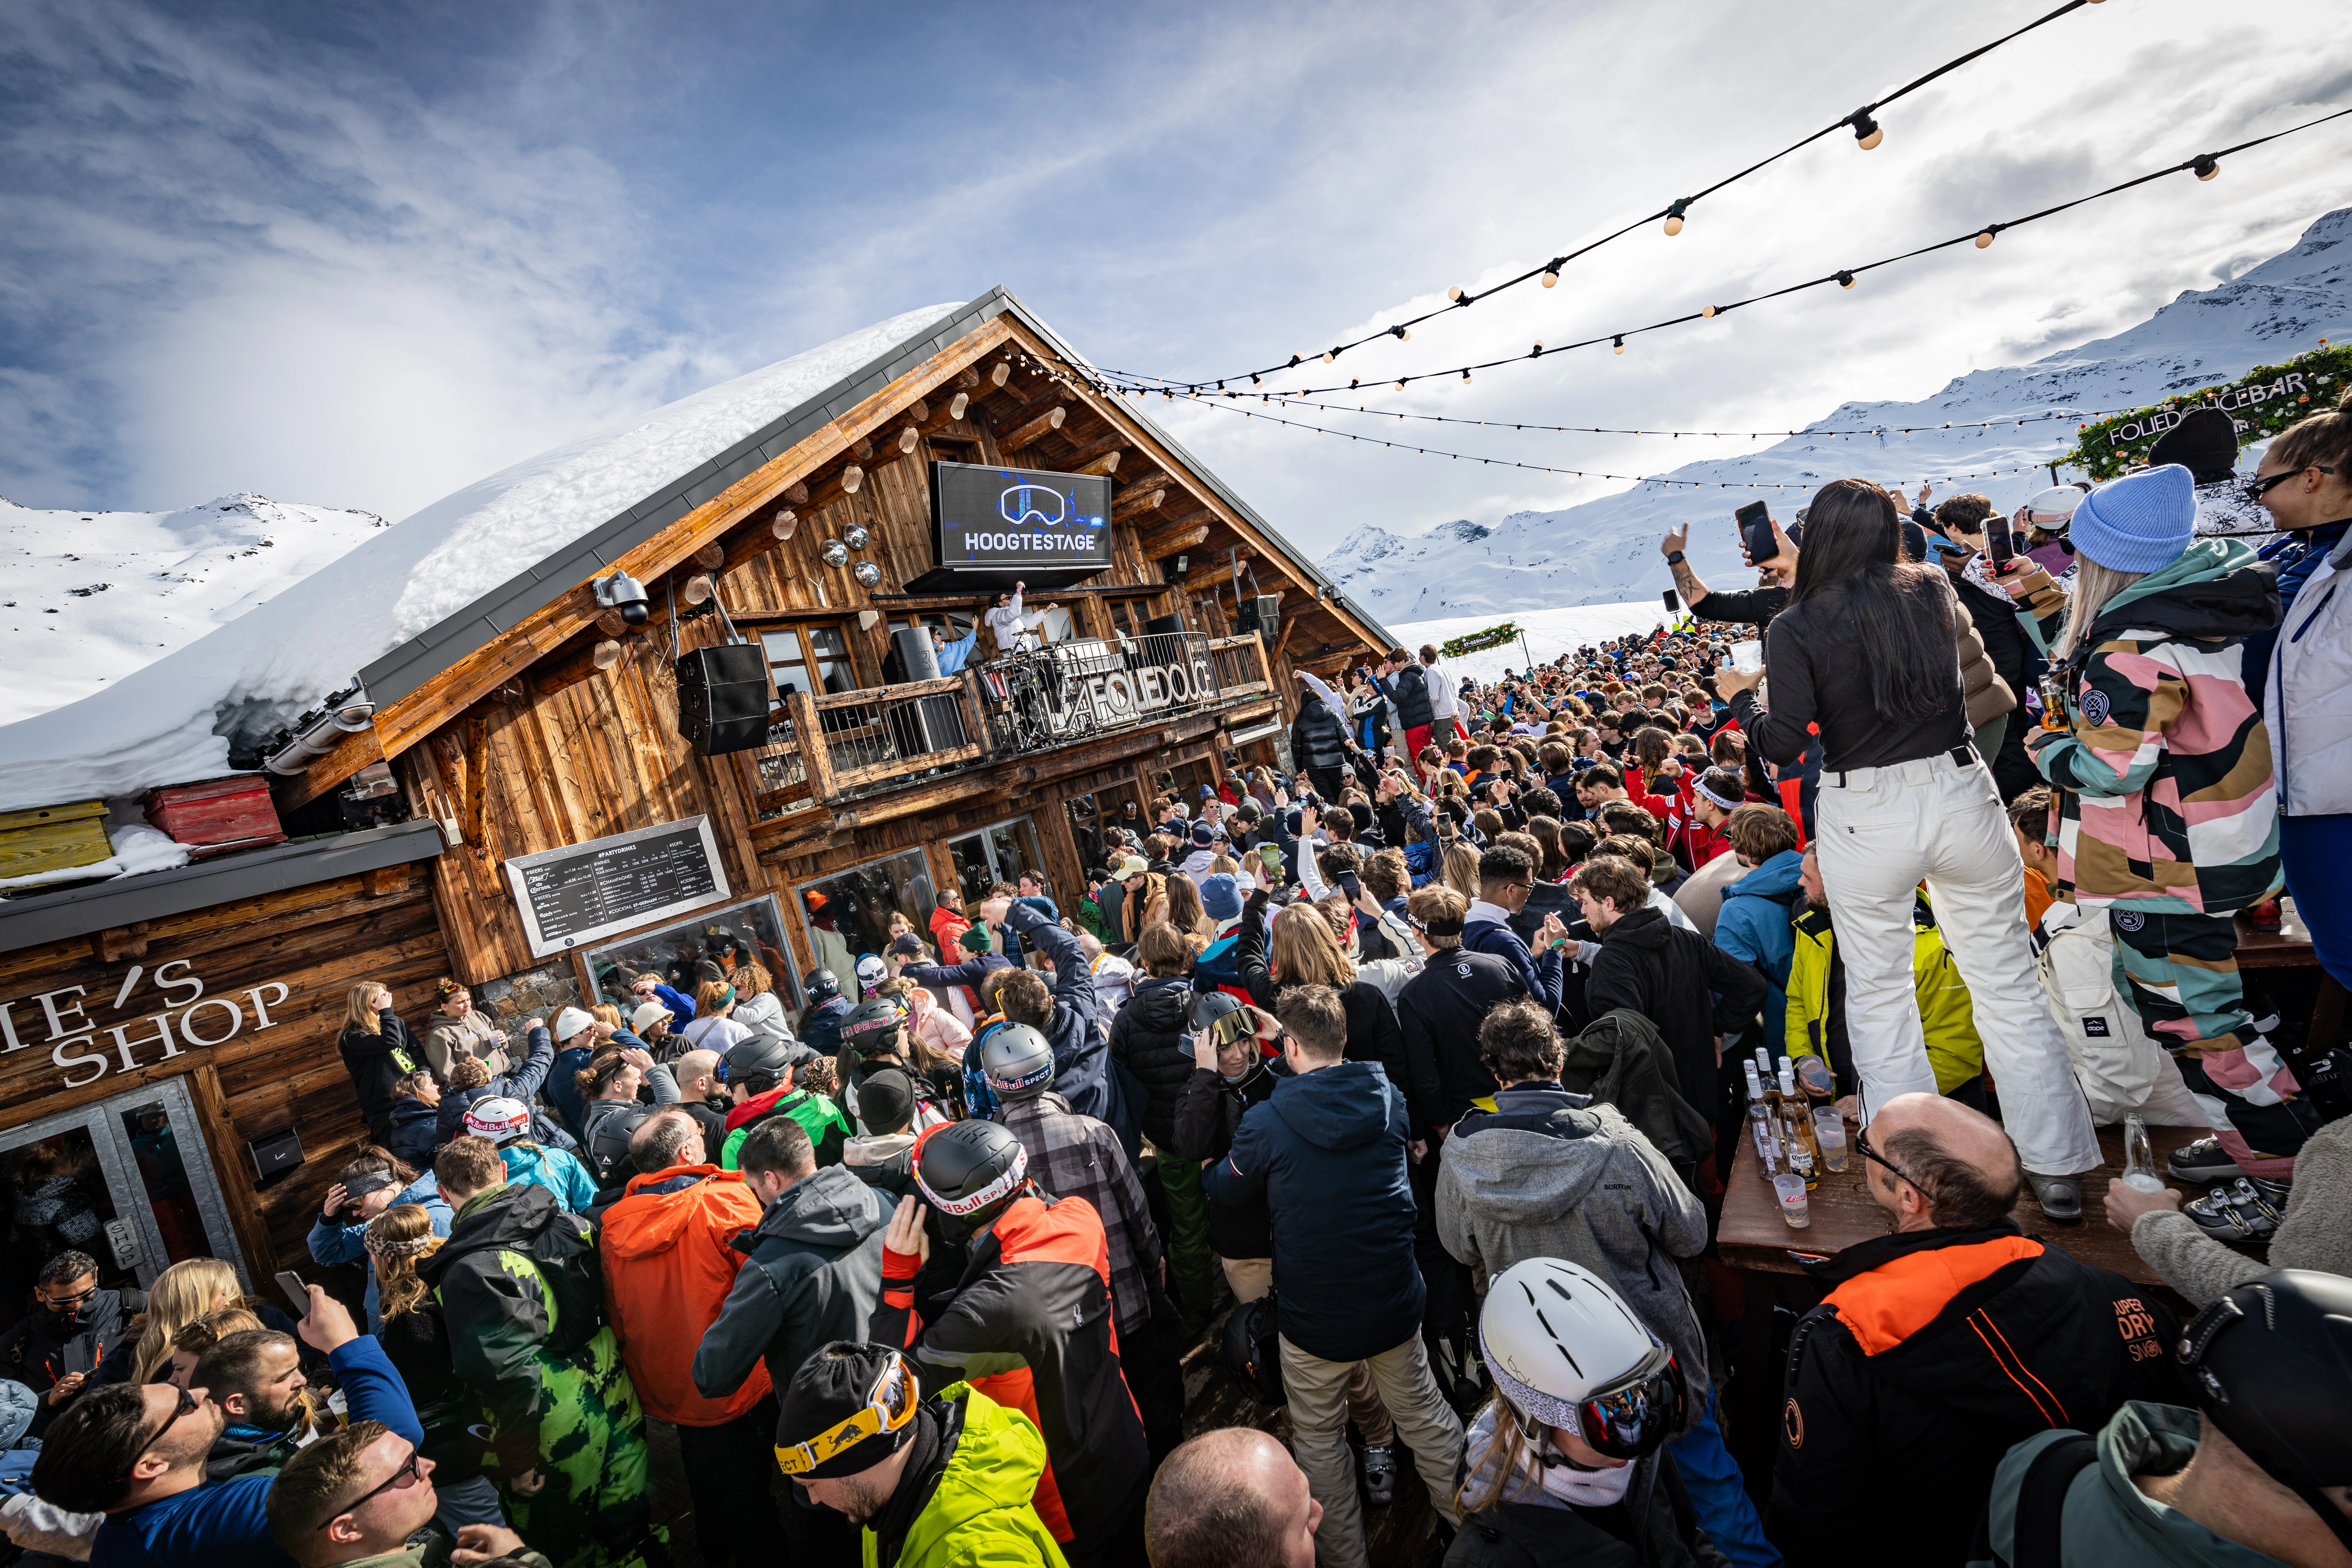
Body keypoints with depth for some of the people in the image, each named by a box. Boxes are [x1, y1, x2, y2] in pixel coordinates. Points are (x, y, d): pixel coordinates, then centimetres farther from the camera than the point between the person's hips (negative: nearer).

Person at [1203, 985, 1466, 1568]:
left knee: (1320, 1441, 20)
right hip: (1395, 1305, 3)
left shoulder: (1266, 1123, -20)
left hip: (1315, 1317, -3)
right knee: (1425, 1417, 25)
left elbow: (1225, 1189, -1)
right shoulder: (1389, 1099, -9)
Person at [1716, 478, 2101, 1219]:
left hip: (1863, 818, -3)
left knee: (1879, 997, 12)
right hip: (1961, 796, 3)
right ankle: (2058, 1170, 24)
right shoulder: (1933, 592, 1)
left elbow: (1783, 747, -14)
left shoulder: (1796, 628, -10)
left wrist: (1739, 697, 5)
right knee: (2009, 986, 14)